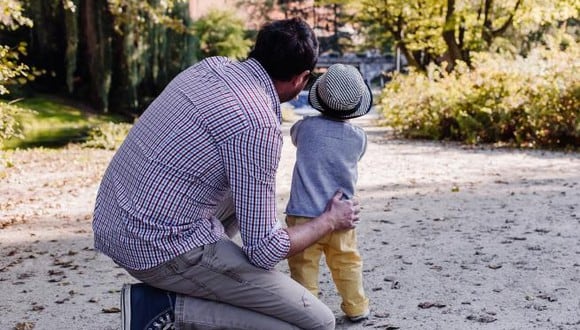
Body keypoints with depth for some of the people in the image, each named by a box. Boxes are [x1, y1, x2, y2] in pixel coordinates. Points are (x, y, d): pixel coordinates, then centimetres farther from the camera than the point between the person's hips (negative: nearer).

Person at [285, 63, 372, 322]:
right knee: (347, 263, 17)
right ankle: (356, 308, 25)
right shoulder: (359, 137, -3)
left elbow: (293, 134, 16)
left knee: (304, 265, 5)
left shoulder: (307, 126, -7)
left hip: (305, 214, -3)